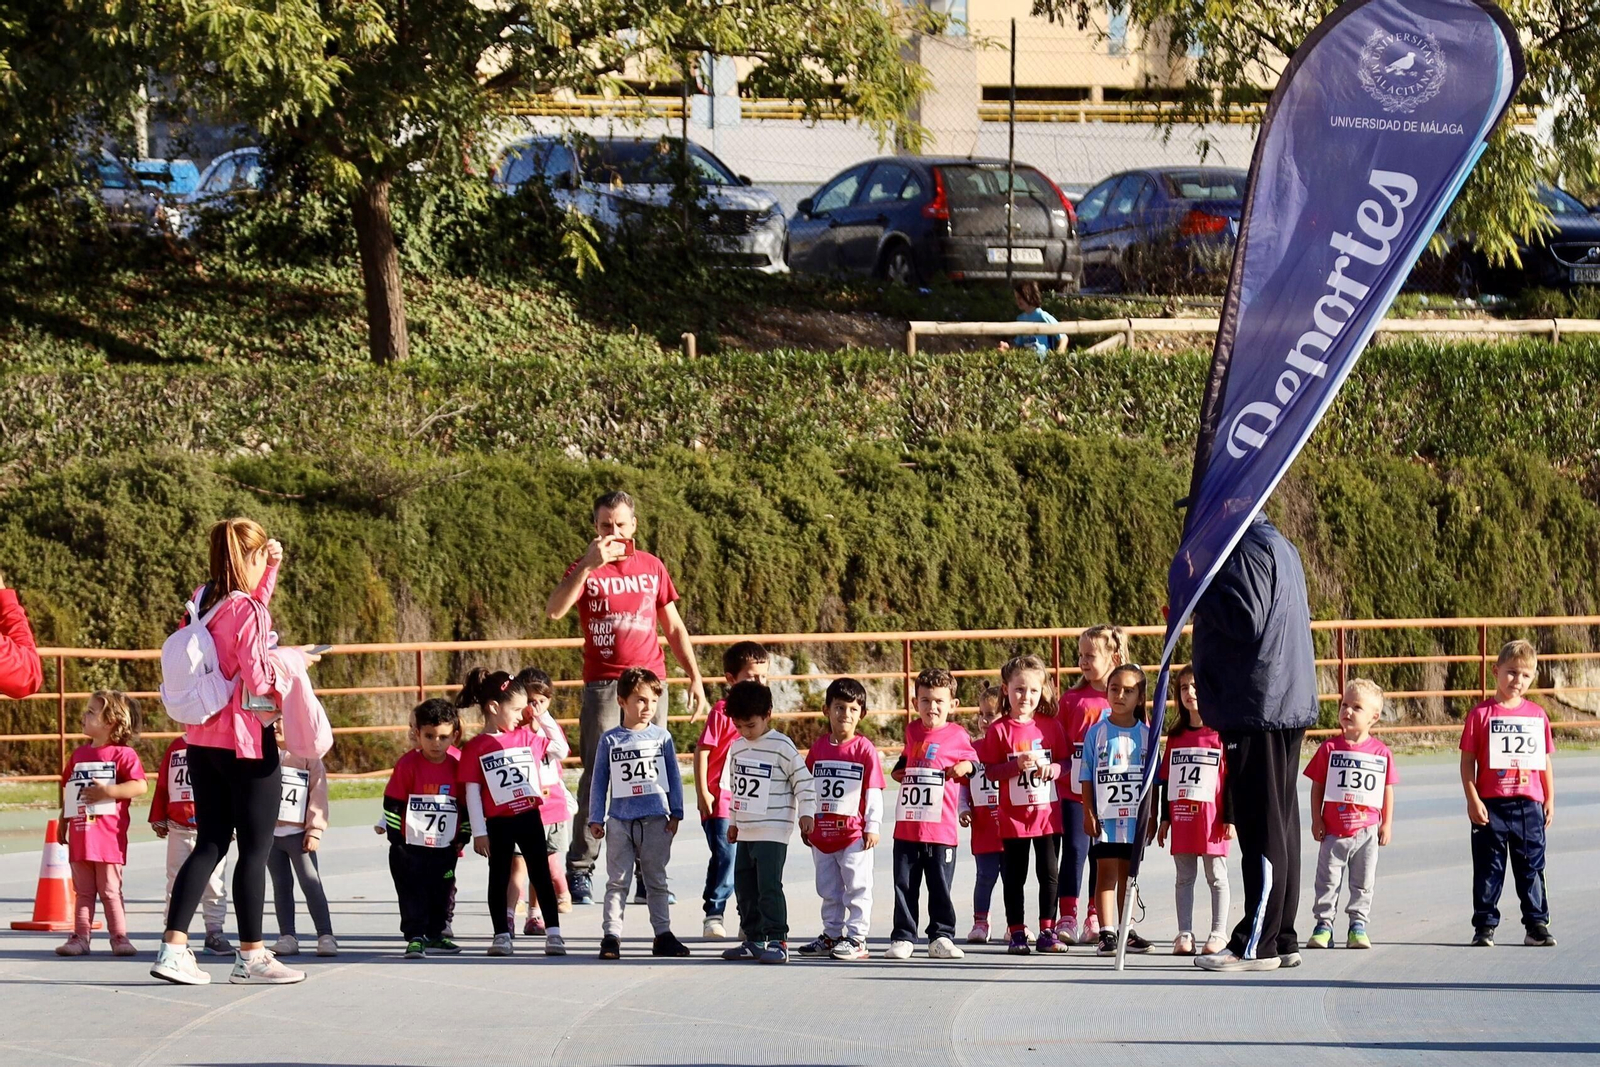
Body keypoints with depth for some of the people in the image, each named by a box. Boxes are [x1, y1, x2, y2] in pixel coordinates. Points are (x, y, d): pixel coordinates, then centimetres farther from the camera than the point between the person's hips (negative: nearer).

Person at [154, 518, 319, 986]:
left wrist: (271, 569, 23)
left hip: (203, 738, 8)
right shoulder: (248, 610, -16)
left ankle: (173, 948, 4)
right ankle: (251, 957, 8)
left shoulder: (205, 599, 8)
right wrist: (295, 658, -2)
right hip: (247, 742, -8)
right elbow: (259, 678, -19)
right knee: (255, 848, 2)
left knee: (210, 843, 12)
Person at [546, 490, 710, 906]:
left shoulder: (652, 567, 13)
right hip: (603, 684, -3)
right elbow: (554, 610, -15)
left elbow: (674, 627, 19)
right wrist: (589, 565, -22)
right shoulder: (586, 569, 3)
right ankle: (579, 871, -4)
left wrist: (694, 676, 13)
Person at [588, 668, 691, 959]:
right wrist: (595, 819, 3)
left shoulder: (661, 737, 4)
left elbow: (673, 778, 7)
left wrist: (675, 814, 3)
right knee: (617, 882, 0)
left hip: (656, 821, 1)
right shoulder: (610, 741, 2)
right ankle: (611, 936, -1)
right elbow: (599, 782, 6)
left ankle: (663, 935, 14)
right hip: (620, 822, -1)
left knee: (657, 881, 9)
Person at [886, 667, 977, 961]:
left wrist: (965, 767, -10)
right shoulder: (912, 731, 11)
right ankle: (903, 937, 10)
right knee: (904, 886, 4)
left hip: (941, 828, -3)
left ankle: (941, 937, 12)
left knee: (940, 887, 4)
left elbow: (973, 761, 10)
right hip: (907, 826, 3)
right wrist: (899, 771, 9)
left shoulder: (957, 735, 0)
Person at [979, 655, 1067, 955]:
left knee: (1050, 873, 3)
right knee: (1014, 877, 5)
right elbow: (989, 770, -5)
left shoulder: (1050, 727, 3)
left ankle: (1047, 932, 11)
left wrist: (1051, 769, -13)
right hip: (1013, 815, -2)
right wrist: (1017, 766, -19)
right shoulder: (999, 730, -3)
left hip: (1048, 814, 2)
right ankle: (1017, 934, 11)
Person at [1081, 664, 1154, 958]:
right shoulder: (1097, 732, 0)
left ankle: (1126, 930, 20)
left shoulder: (1146, 734, 4)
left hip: (1135, 817, 2)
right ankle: (1106, 933, -9)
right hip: (1104, 816, -2)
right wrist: (1088, 813, -5)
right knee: (1106, 872, -6)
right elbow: (1087, 778, 1)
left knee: (1128, 874, 11)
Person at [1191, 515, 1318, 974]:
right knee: (1280, 826, 12)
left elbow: (1245, 621, -21)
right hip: (1289, 707, 10)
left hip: (1256, 711, -10)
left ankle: (1257, 944, -9)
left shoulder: (1247, 551, -13)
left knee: (1261, 831, -9)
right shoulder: (1282, 548, 18)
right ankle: (1282, 940, 15)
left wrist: (1197, 588, -12)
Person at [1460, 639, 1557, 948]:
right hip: (1491, 805, -2)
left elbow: (1545, 761, 12)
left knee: (1531, 867, 8)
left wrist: (1550, 800, 10)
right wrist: (1473, 800, -10)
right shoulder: (1481, 714, -3)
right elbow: (1467, 761, -3)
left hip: (1529, 805, 2)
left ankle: (1537, 925, 14)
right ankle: (1485, 925, 10)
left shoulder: (1537, 715, 7)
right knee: (1489, 869, 4)